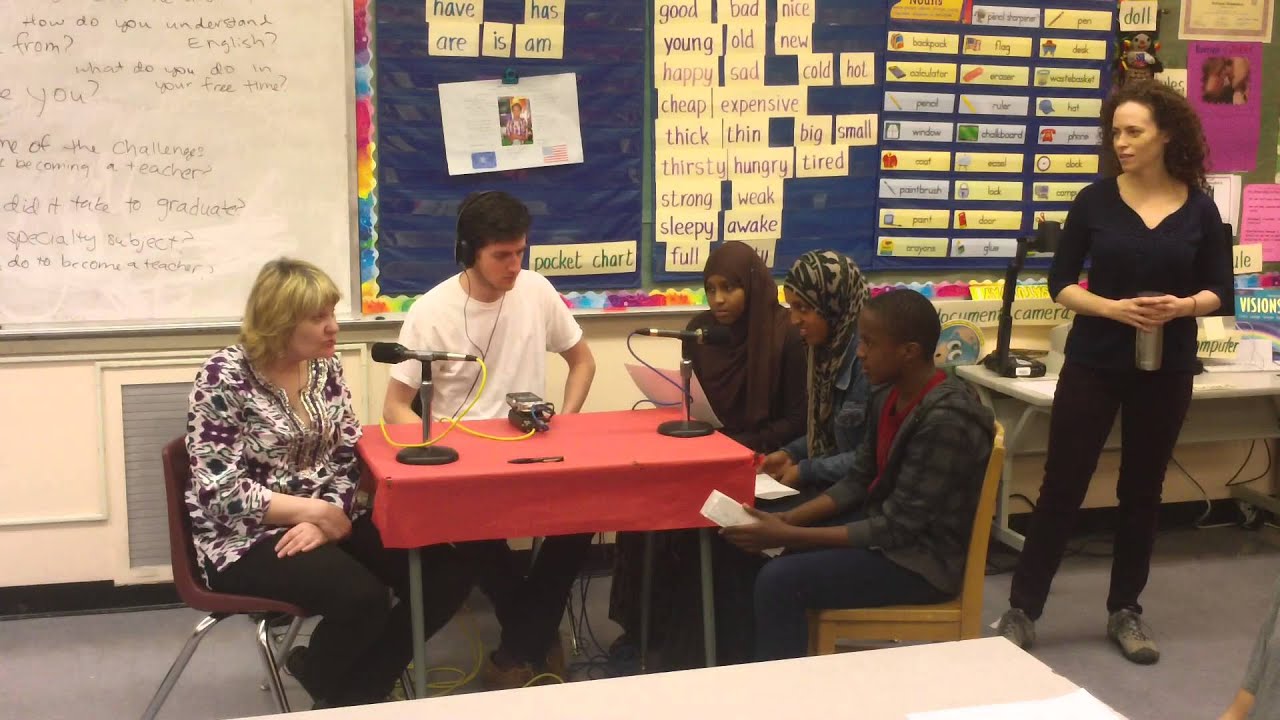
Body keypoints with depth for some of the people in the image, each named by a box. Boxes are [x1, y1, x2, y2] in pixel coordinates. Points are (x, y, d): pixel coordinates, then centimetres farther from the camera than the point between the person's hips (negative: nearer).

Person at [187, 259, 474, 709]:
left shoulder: (325, 368, 5)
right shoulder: (226, 377, -13)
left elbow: (348, 459, 3)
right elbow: (219, 490, -18)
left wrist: (327, 518, -17)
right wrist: (316, 511, -20)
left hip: (326, 518, 7)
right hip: (247, 536, -6)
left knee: (446, 574, -11)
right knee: (362, 597, -30)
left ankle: (357, 693, 6)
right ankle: (324, 685, 5)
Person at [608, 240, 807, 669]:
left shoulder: (785, 335, -9)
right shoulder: (700, 329, 6)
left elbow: (798, 420, -9)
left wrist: (741, 447, -19)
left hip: (759, 460, -4)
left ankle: (725, 646, -11)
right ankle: (648, 627, -6)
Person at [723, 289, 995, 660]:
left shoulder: (945, 421, -27)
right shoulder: (888, 396, 0)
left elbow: (899, 528, -26)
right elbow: (858, 481, 7)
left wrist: (789, 536, -25)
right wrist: (786, 521, -8)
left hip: (923, 558, -9)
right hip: (886, 526, 9)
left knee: (780, 580, -18)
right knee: (769, 554, 6)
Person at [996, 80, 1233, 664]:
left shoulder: (1199, 209, -1)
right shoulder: (1095, 200, -4)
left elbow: (1220, 292, 3)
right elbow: (1061, 283, -2)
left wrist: (1183, 305, -18)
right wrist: (1113, 308, -19)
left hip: (1166, 369, 1)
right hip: (1093, 363, -1)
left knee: (1141, 490, 12)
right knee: (1062, 487, 1)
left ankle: (1125, 610, 26)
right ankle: (1022, 610, 10)